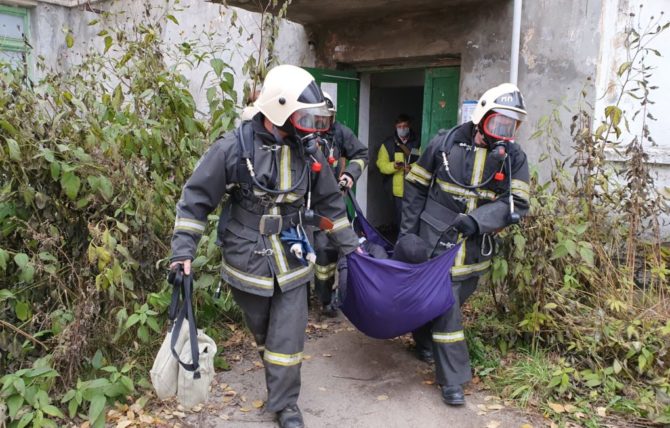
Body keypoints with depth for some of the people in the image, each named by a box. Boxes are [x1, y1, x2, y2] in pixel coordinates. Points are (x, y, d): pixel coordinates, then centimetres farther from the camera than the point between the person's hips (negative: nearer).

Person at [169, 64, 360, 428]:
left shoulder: (307, 150, -2)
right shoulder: (233, 147, -15)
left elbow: (329, 201, 10)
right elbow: (196, 199, -9)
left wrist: (349, 245, 14)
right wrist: (183, 251, -14)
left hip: (292, 262, 2)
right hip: (248, 262, -2)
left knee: (287, 339, 5)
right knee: (263, 335, 18)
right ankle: (279, 382, 45)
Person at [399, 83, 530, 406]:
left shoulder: (514, 158, -2)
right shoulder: (444, 144, -8)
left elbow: (515, 205, -9)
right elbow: (416, 187, 1)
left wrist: (477, 220, -24)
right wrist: (407, 231, -1)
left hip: (476, 249, 4)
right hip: (438, 242, -3)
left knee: (454, 301, 19)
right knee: (445, 308, -3)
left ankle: (424, 340, 47)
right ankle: (452, 379, 10)